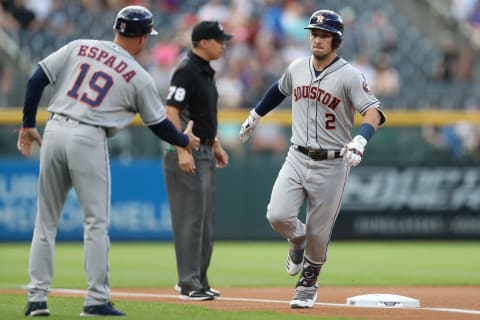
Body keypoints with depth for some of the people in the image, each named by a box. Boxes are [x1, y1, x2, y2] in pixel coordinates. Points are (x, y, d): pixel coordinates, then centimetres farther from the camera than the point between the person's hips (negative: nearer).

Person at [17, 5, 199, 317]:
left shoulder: (78, 48, 9)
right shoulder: (139, 78, 2)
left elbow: (37, 80, 5)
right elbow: (158, 123, 12)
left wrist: (28, 124, 12)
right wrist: (185, 140, 31)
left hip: (54, 132, 4)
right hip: (89, 140, -4)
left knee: (46, 220, 11)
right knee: (96, 222, 3)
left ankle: (37, 298, 9)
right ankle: (96, 300, 0)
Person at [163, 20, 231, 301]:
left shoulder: (207, 72, 15)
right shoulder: (187, 71, -15)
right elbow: (171, 111, -21)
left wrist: (216, 146, 21)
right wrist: (182, 151, -27)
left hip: (205, 153, 10)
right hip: (187, 154, -10)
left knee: (205, 220, 13)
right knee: (190, 218, -9)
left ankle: (198, 280, 20)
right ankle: (189, 284, -7)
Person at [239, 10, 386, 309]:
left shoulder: (349, 76, -12)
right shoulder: (297, 68, 4)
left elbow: (374, 111, -23)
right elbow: (279, 90, 27)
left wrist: (359, 140, -41)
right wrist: (255, 115, 33)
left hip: (331, 165, -3)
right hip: (297, 158, 3)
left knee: (318, 234, 3)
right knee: (278, 215, -15)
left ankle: (308, 285, 28)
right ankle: (298, 240, 20)